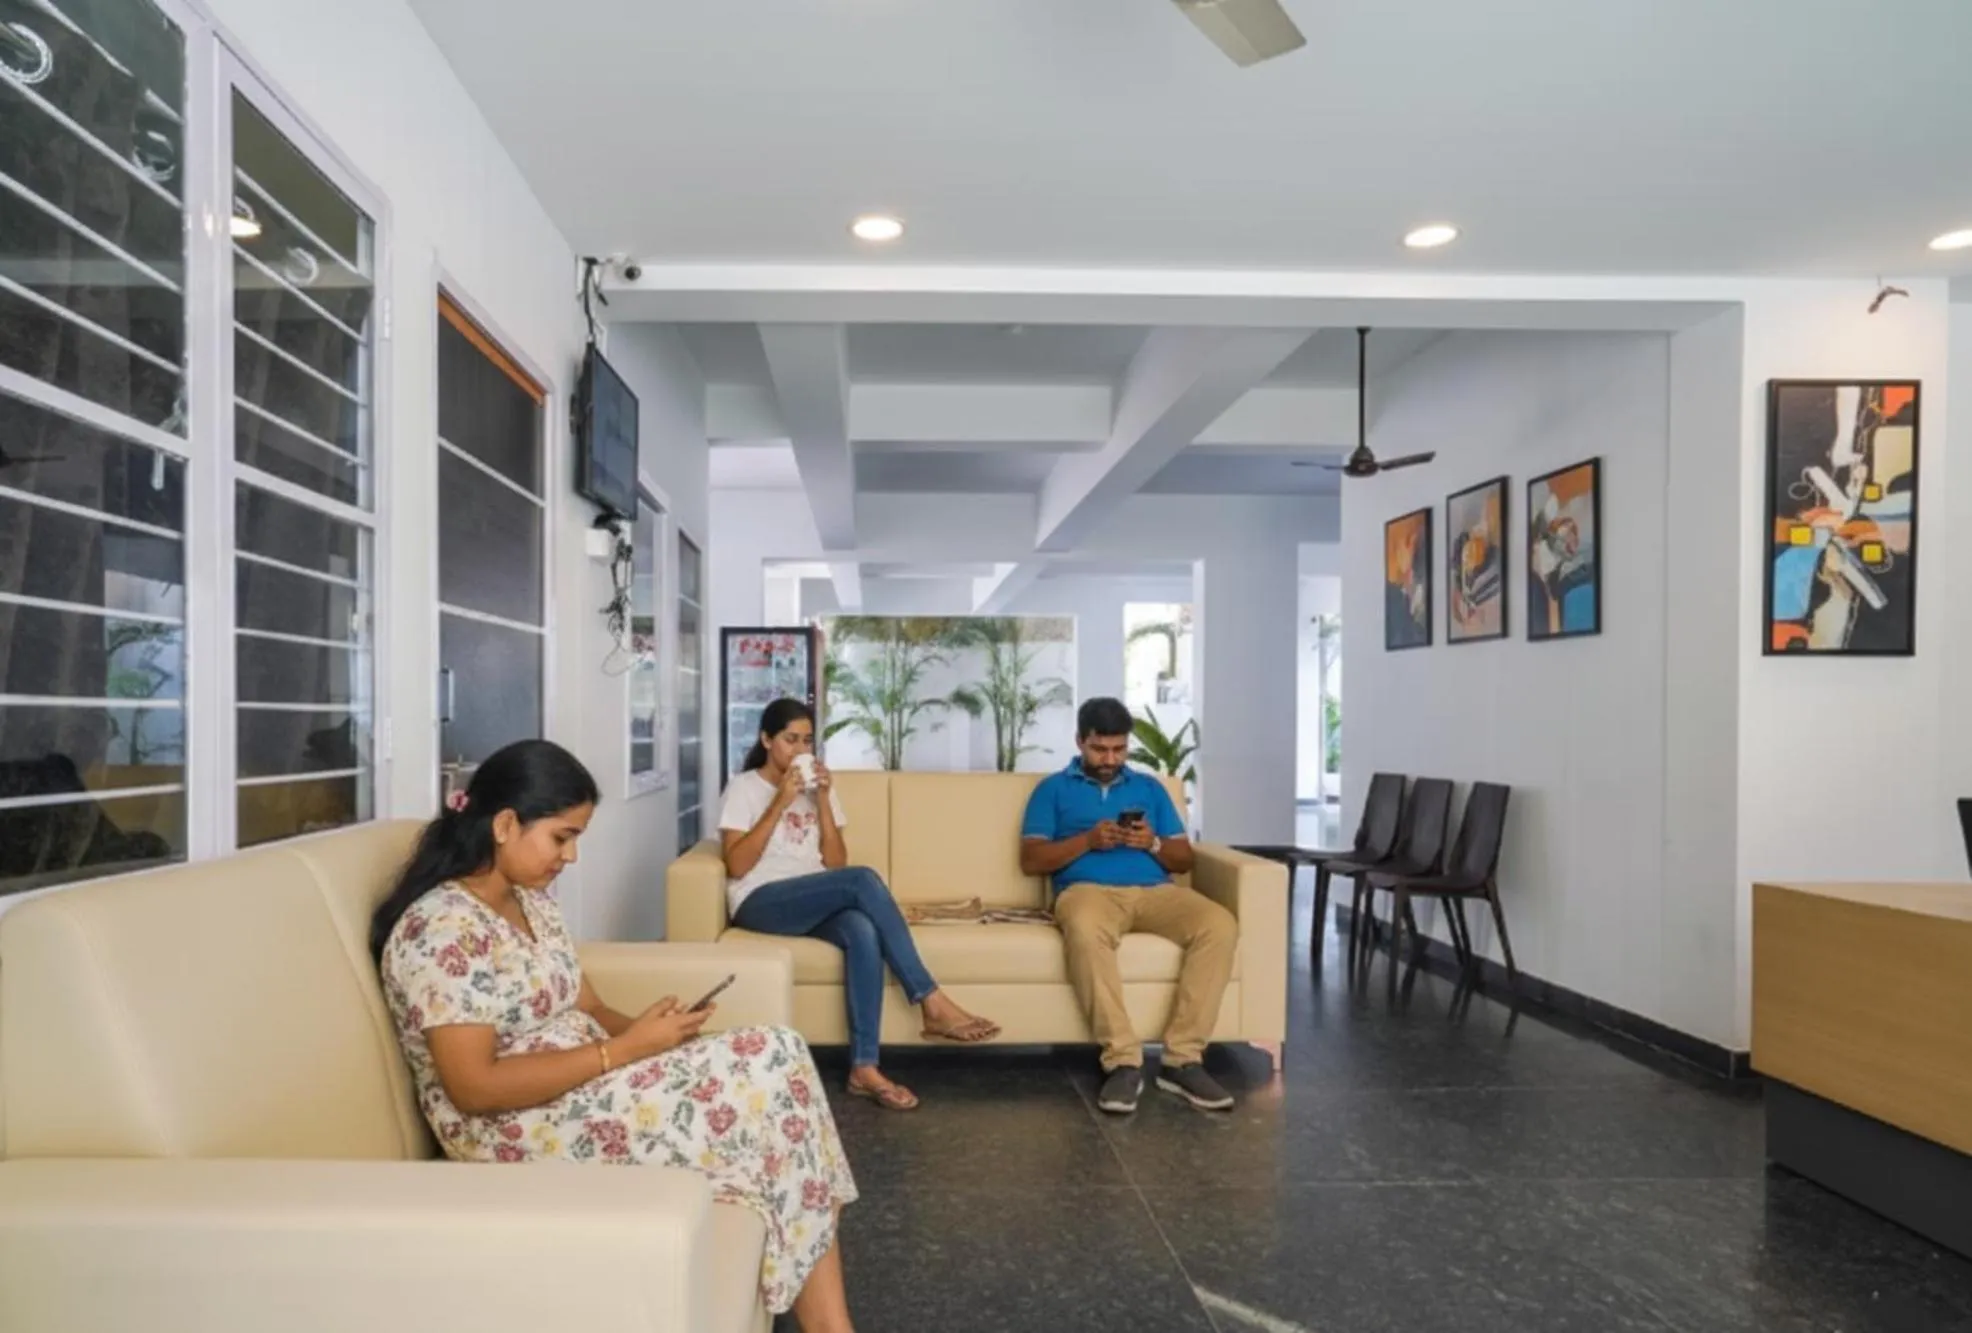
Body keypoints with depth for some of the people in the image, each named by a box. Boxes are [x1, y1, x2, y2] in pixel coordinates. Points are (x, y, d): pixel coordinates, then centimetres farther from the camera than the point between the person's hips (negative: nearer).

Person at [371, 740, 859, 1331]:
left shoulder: (530, 899, 10)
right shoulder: (440, 929, -18)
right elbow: (475, 1087, -21)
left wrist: (645, 1028, -9)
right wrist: (627, 1049, -21)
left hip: (588, 1088, 9)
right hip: (518, 1128, -8)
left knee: (776, 1061, -13)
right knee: (769, 1071, -19)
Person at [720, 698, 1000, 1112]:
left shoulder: (816, 786, 17)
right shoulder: (744, 788, 4)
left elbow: (835, 863, 7)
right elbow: (737, 865, -10)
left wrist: (823, 799, -3)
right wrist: (780, 803, -13)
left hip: (813, 905, 5)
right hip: (761, 904, -4)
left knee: (863, 932, -33)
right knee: (863, 879, -30)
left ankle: (864, 1068, -33)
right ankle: (933, 1004, -28)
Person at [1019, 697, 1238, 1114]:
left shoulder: (1150, 787, 25)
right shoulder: (1053, 788, 17)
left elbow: (1185, 858, 20)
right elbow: (1030, 860, 6)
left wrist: (1153, 844, -2)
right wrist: (1087, 840, -8)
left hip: (1155, 890, 3)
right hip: (1088, 889, -3)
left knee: (1220, 925, -28)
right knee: (1085, 930, -41)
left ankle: (1182, 1058, -23)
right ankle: (1123, 1061, -32)